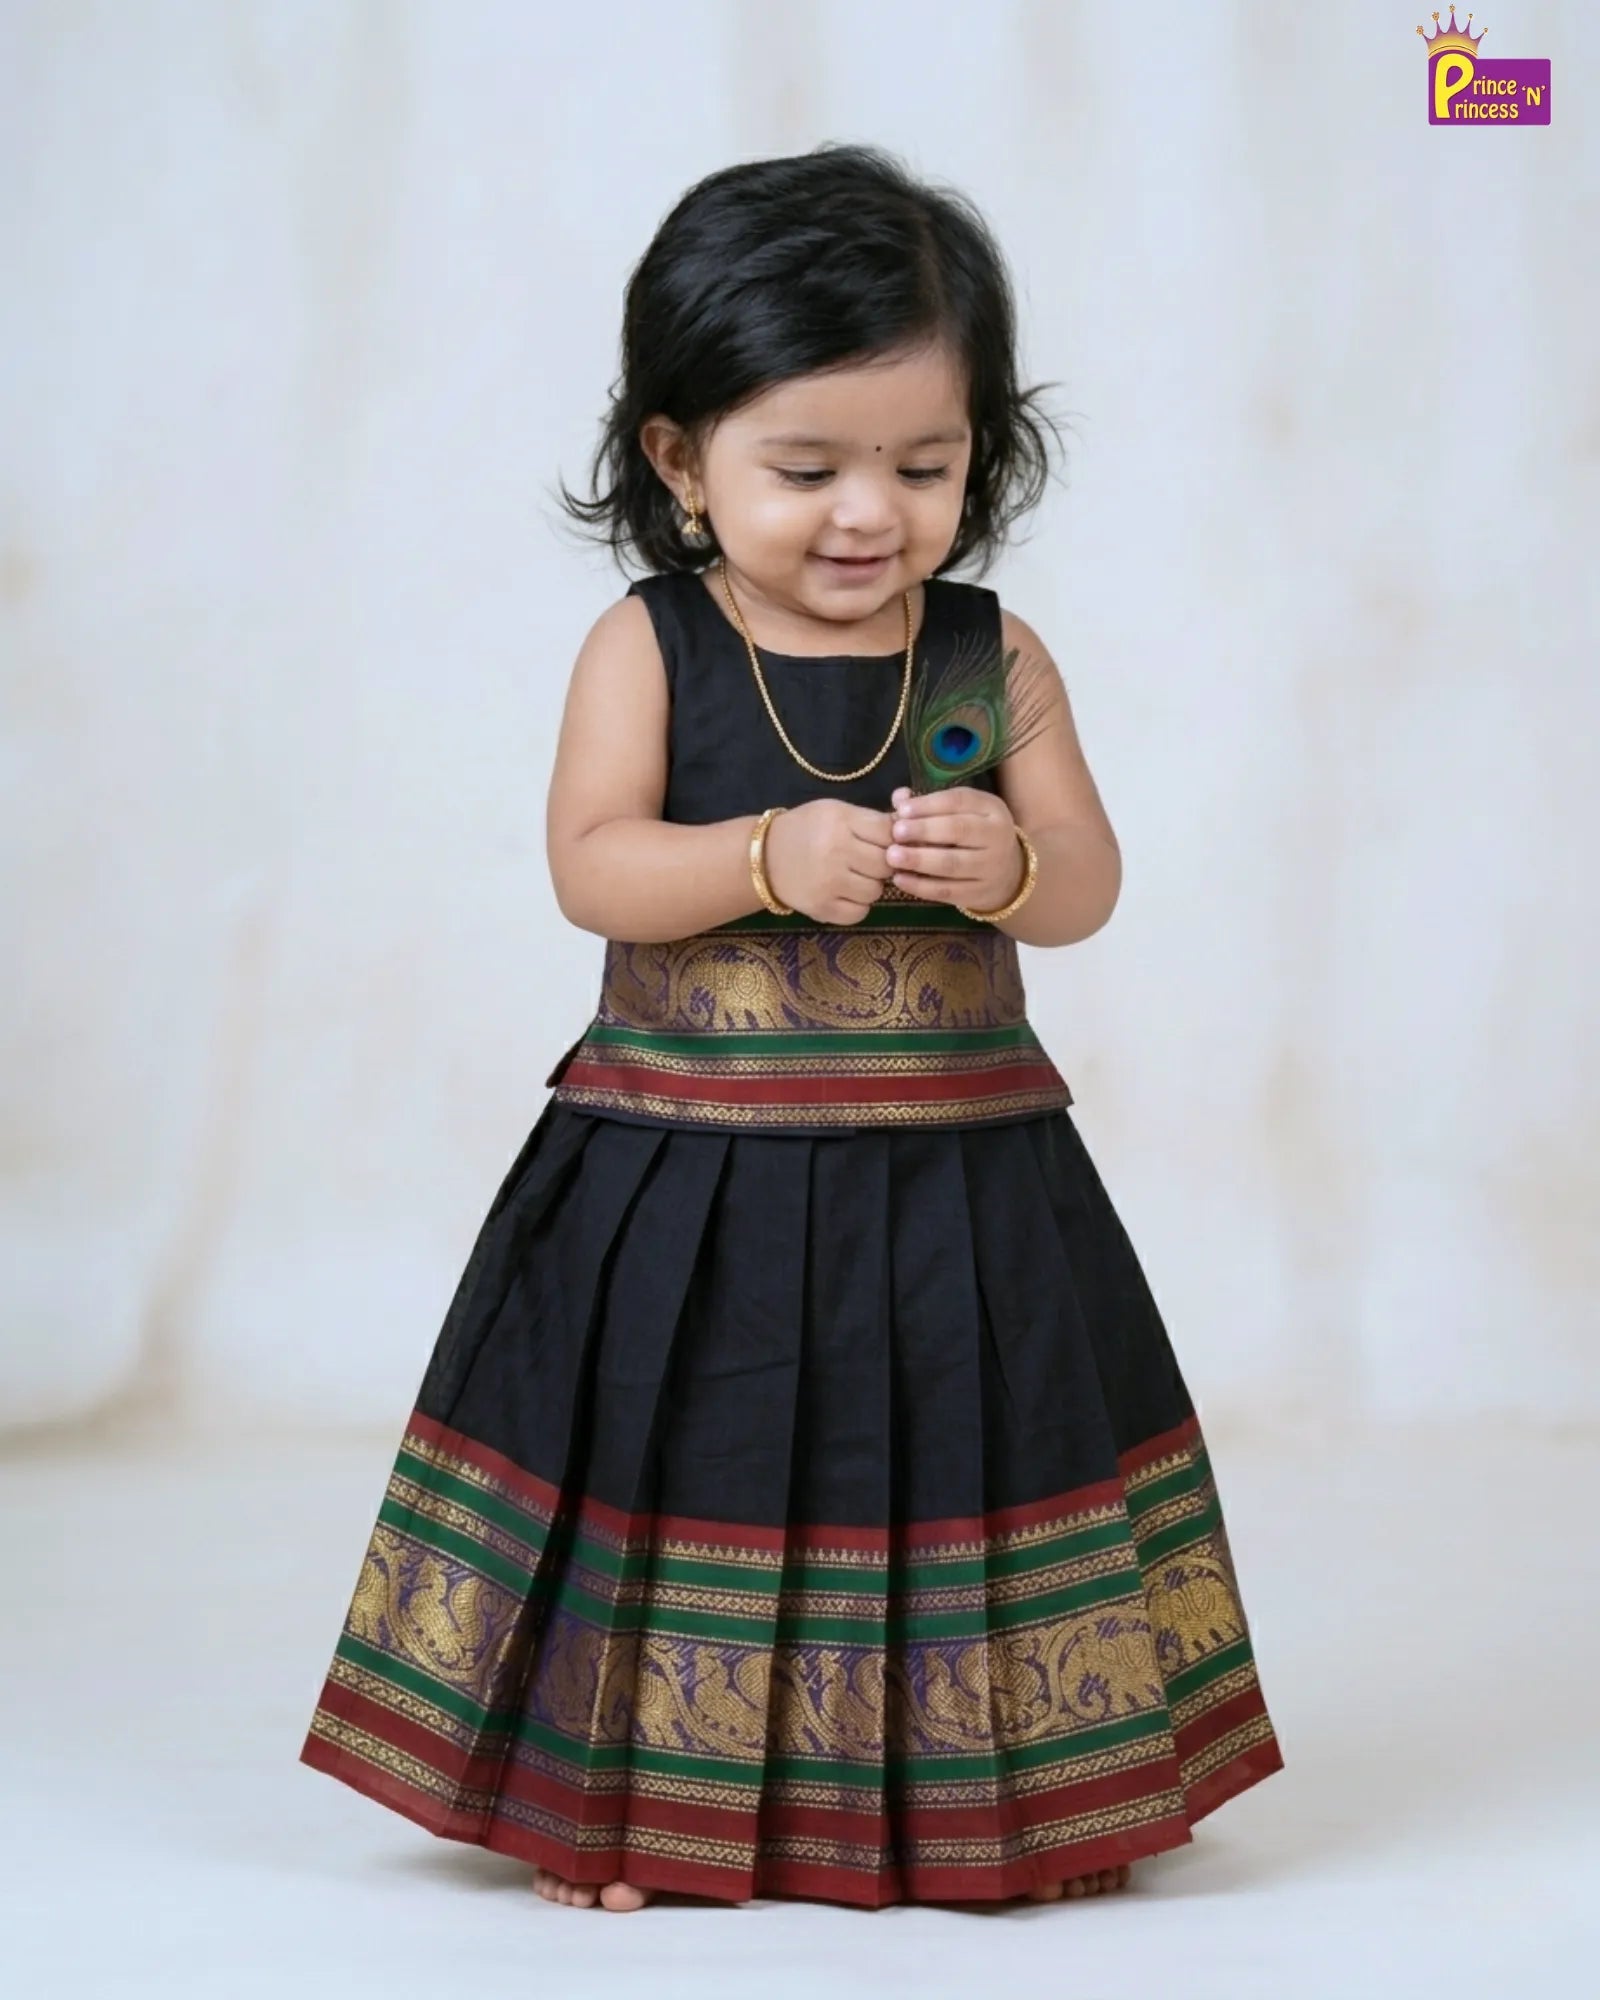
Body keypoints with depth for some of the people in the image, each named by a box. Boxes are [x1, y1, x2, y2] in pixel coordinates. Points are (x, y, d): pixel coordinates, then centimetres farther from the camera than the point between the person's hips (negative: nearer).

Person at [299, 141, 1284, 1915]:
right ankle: (634, 1791, 19)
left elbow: (1088, 882, 0)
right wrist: (770, 859, -26)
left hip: (959, 1184, 1)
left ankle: (989, 1798, 22)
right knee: (686, 1468, 5)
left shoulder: (995, 657, 2)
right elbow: (590, 866, -11)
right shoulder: (647, 646, -3)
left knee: (952, 1473, 7)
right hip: (691, 1180, -1)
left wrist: (1003, 865, -22)